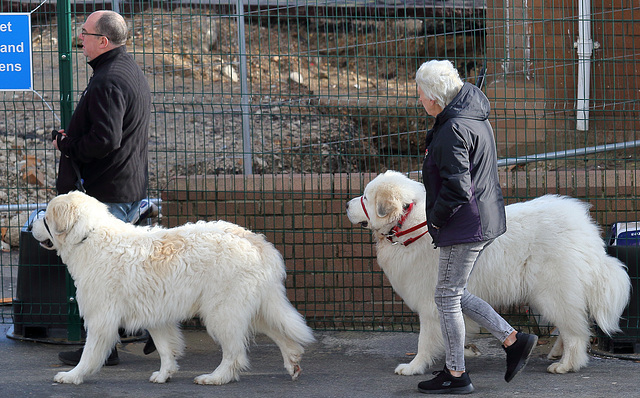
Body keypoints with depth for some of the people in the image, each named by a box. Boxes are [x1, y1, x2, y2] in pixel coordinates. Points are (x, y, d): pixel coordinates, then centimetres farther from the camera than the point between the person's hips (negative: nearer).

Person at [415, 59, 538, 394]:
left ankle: (455, 375, 10)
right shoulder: (474, 116, 12)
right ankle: (514, 341, 16)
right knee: (455, 294, 17)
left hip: (465, 225, -10)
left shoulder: (453, 131, -21)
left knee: (447, 297, 1)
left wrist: (436, 219, -10)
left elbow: (457, 188, -26)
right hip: (483, 220, 10)